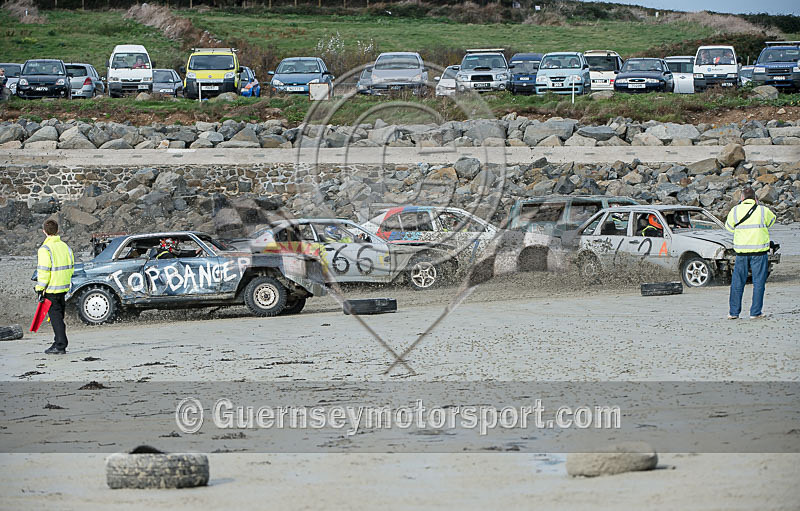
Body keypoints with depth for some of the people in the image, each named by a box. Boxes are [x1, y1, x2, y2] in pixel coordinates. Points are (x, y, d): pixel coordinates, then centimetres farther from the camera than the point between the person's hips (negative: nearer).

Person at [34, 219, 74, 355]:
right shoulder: (64, 246, 9)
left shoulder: (45, 249, -14)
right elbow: (70, 266, 15)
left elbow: (43, 271, -18)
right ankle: (59, 343, 24)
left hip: (51, 289, -7)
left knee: (55, 317, -5)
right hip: (64, 288, 7)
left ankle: (60, 346, -7)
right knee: (59, 317, 17)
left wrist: (40, 289, -13)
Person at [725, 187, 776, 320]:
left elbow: (729, 226, 13)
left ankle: (734, 312, 12)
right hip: (759, 250, -1)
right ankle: (755, 312, 3)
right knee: (758, 282, 5)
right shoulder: (763, 211, -3)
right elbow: (771, 220, 17)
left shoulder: (735, 211, -1)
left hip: (741, 251, 2)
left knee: (737, 282, 10)